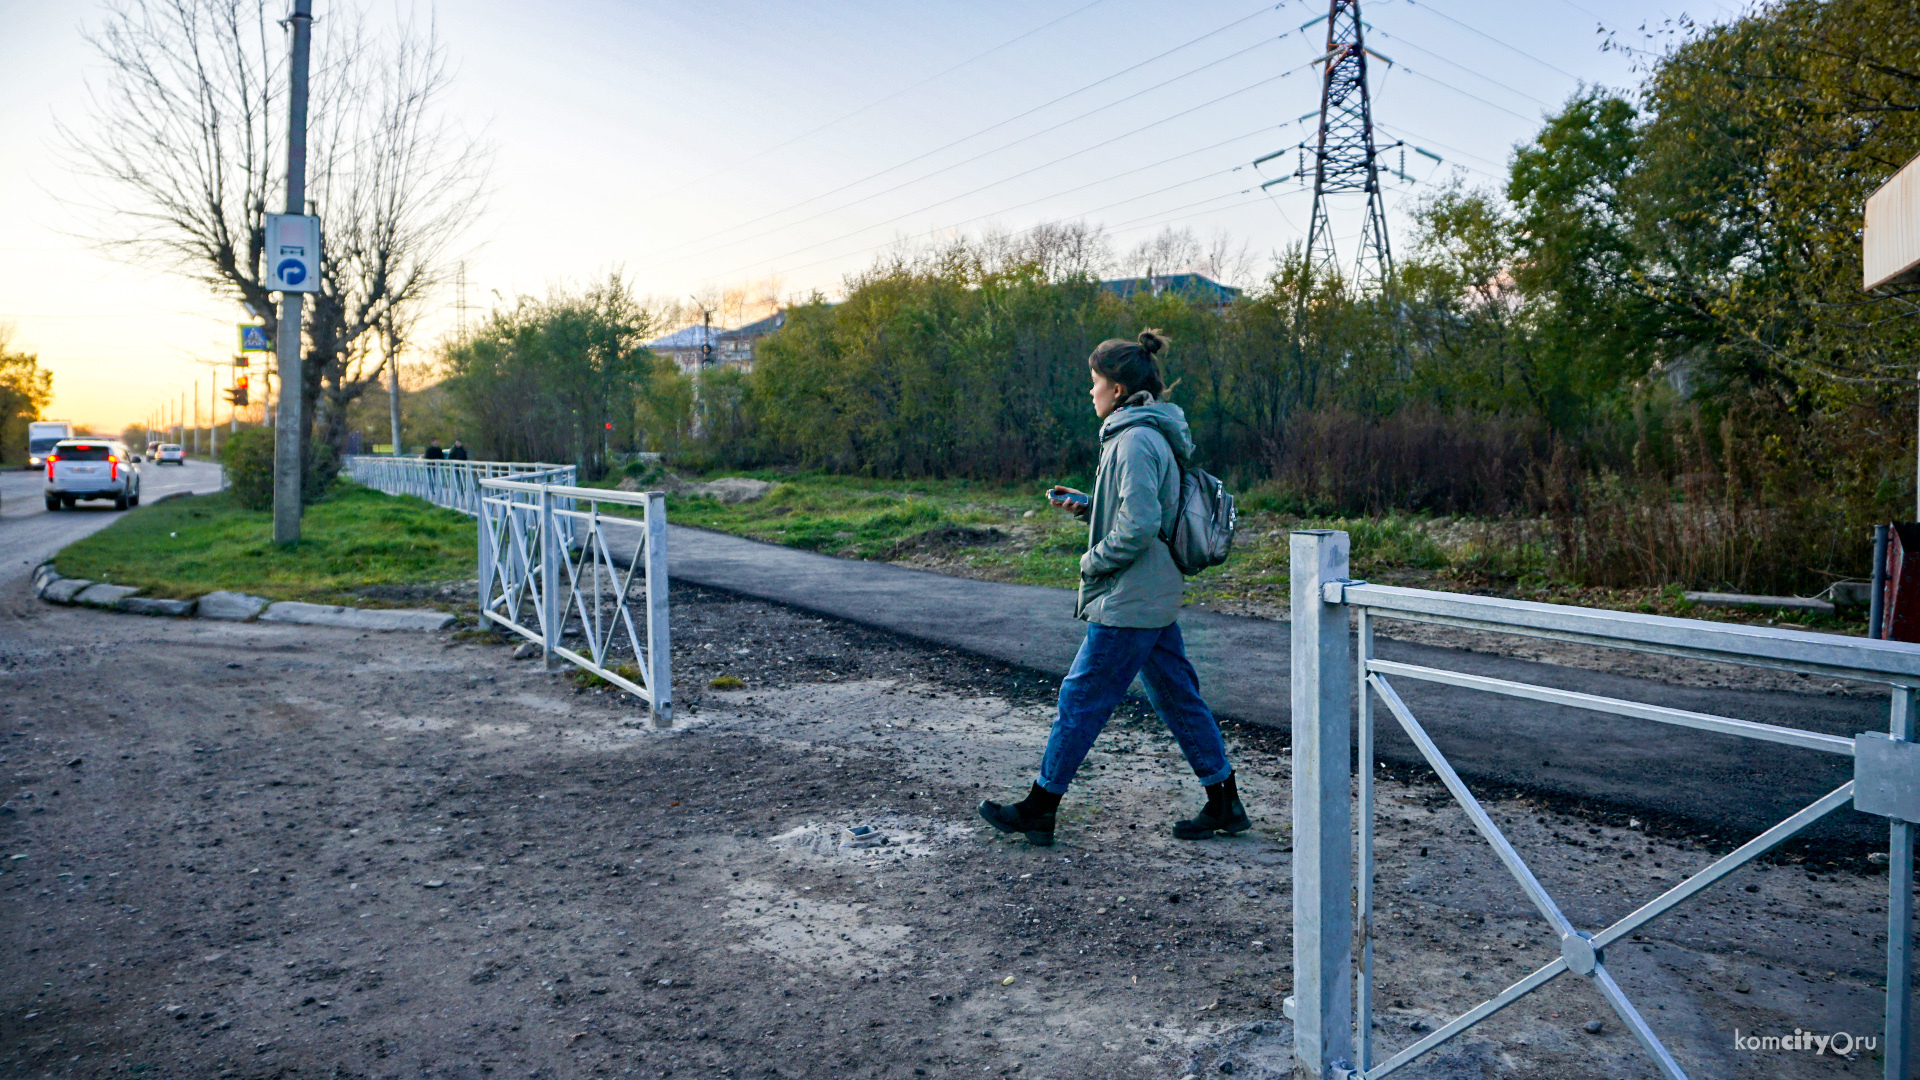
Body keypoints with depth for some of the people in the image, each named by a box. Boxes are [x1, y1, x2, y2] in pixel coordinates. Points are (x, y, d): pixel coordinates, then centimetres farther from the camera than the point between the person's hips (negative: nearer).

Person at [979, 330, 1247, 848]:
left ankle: (1038, 809, 11)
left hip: (1128, 602, -10)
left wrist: (1093, 561, -12)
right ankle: (1225, 804, 23)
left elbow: (1139, 524, -25)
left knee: (1081, 698, 0)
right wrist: (1085, 505, 11)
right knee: (1177, 696, 14)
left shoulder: (1135, 441, -18)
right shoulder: (1151, 435, 14)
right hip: (1156, 597, 10)